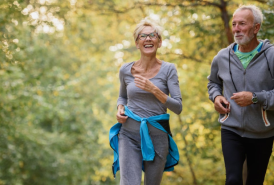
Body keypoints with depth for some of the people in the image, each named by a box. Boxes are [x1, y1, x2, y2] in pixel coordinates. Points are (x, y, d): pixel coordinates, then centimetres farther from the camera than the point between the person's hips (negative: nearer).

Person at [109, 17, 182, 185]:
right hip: (129, 135, 0)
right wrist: (120, 108, 0)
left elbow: (178, 107, -8)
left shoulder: (168, 69, -3)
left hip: (157, 135, 0)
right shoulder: (126, 70, 2)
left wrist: (154, 89, -20)